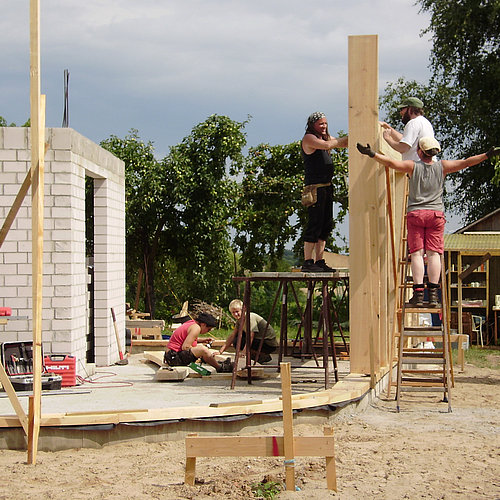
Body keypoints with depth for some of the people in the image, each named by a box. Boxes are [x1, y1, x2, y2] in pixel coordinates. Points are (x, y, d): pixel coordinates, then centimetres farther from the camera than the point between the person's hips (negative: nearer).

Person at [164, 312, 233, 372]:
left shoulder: (191, 323, 13)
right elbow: (185, 347, -23)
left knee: (200, 345, 26)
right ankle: (220, 368, -7)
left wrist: (203, 340, 22)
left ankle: (217, 363, 31)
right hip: (174, 357, -11)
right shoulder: (196, 327, -16)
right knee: (203, 349, -25)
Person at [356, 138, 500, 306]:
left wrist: (372, 154, -13)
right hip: (436, 214, 1)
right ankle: (433, 293, -7)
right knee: (434, 253, 0)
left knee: (417, 253, -3)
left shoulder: (413, 166, -1)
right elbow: (466, 162, 0)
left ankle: (418, 292, -11)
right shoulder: (442, 166, 3)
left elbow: (391, 162, -12)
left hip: (415, 214, -1)